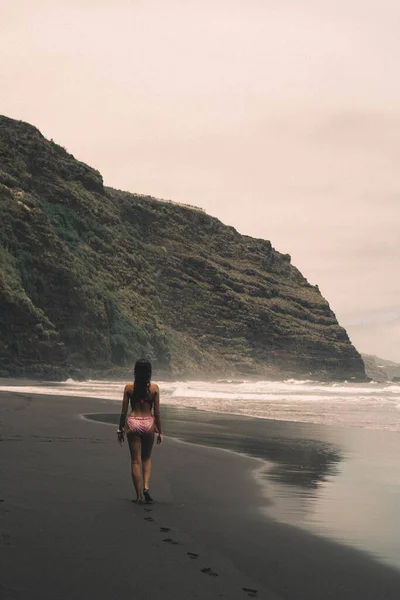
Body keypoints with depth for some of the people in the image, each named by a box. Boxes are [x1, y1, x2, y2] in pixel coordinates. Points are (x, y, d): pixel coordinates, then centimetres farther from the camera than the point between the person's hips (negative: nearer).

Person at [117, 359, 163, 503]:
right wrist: (160, 431, 6)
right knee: (146, 458, 20)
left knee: (136, 460, 7)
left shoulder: (129, 388, -5)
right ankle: (146, 487, 0)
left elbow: (124, 411, -2)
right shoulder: (154, 388, -6)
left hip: (132, 422, 0)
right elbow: (157, 412, -3)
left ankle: (139, 495, 8)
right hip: (148, 423, 0)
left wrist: (120, 429, 9)